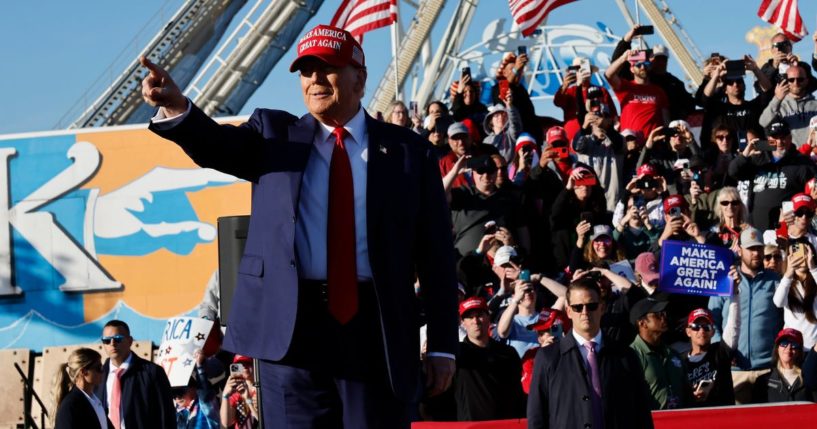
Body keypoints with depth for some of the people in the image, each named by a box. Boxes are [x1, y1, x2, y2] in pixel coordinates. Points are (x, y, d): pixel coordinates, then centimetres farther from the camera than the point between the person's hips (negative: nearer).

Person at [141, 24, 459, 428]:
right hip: (292, 323, 1)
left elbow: (435, 252, 6)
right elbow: (215, 145, -7)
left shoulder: (408, 151, 8)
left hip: (376, 330, -1)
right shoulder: (275, 134, 13)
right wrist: (177, 107, -30)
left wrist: (442, 345, 1)